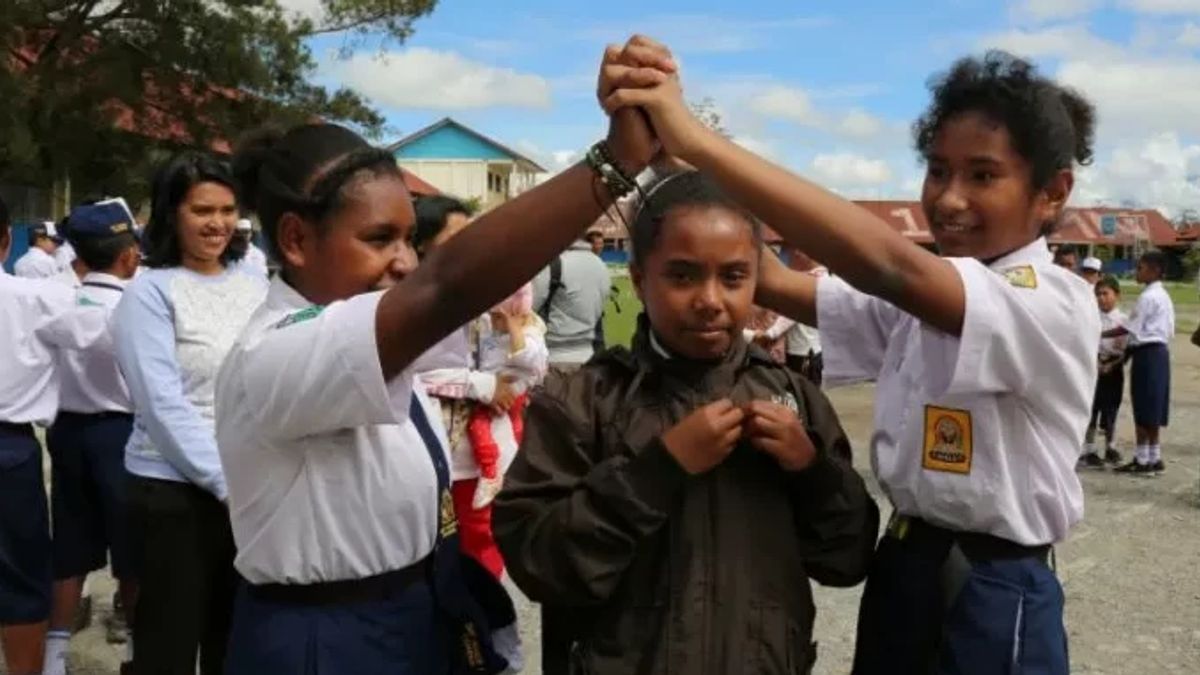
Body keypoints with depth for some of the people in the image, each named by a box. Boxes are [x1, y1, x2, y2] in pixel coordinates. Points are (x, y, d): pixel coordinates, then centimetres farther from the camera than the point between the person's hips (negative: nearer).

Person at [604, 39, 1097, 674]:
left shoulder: (1057, 305, -17)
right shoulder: (921, 297, 5)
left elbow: (889, 265, -35)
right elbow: (773, 281, -8)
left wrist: (699, 140, -39)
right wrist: (663, 154, -24)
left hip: (994, 597, -6)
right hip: (902, 574, 6)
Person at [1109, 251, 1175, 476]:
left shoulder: (1147, 297, -14)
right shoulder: (1163, 296, 15)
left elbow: (1130, 328, -14)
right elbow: (1168, 330, 17)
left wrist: (1101, 335, -4)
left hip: (1147, 354, -9)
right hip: (1160, 351, 9)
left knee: (1143, 409, -4)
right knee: (1151, 410, 13)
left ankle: (1142, 459, 0)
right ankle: (1154, 458, 17)